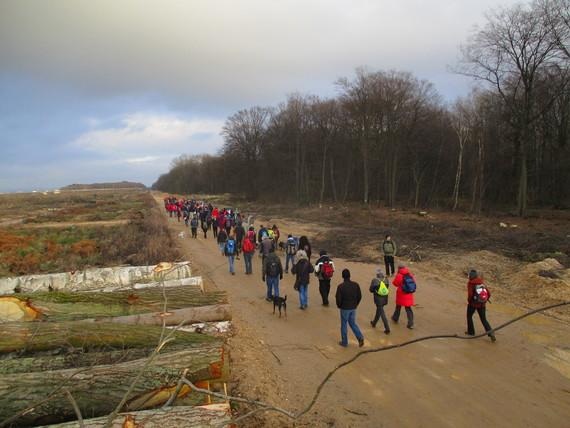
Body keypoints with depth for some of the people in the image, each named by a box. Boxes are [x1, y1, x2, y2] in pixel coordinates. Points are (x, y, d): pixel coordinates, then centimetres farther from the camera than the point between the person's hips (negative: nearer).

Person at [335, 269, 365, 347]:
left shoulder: (340, 286, -19)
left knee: (344, 325, 11)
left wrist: (339, 305, 3)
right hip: (353, 308, 4)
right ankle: (360, 337, 4)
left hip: (344, 308, -4)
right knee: (353, 323, 20)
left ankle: (344, 342, 22)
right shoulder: (356, 285, -6)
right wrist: (355, 304, 15)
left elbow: (338, 298, -17)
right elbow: (360, 296, 1)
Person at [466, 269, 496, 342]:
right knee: (484, 320, 11)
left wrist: (469, 301, -6)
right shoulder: (482, 283, 5)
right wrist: (484, 301, 16)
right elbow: (489, 294, 4)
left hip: (473, 303, -5)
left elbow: (470, 294, -24)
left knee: (469, 316, 20)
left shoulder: (470, 283, -14)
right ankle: (491, 334, -6)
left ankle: (471, 331, 27)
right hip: (482, 305, 5)